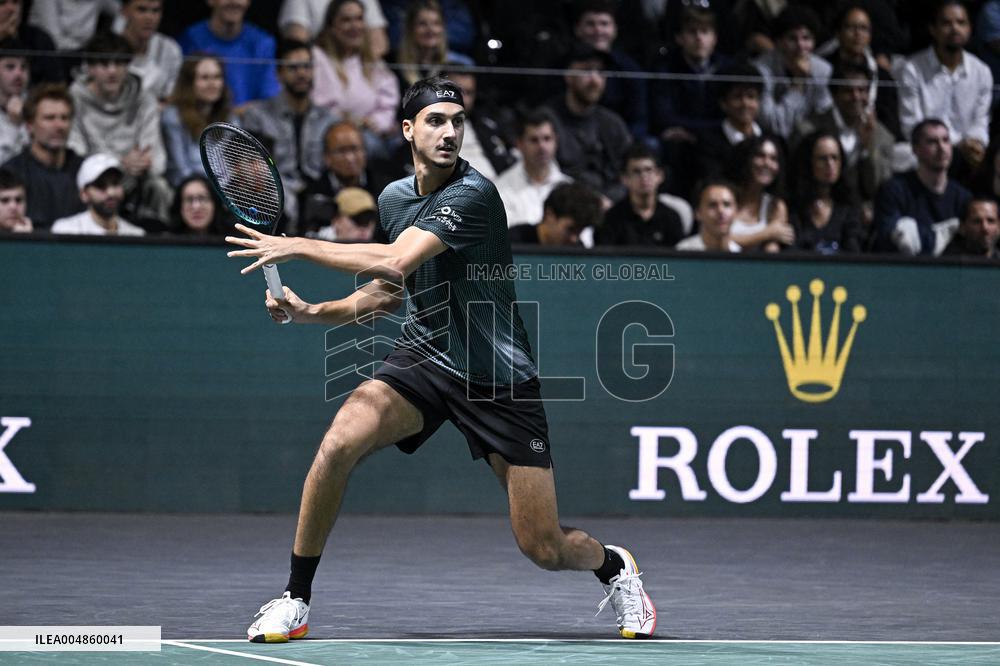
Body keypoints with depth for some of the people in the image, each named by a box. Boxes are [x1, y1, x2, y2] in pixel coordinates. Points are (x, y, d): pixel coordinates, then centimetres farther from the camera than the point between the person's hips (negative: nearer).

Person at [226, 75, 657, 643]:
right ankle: (295, 601, -10)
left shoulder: (475, 194, -19)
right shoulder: (394, 198, 5)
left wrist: (298, 246, -23)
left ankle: (613, 564, 35)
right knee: (339, 444, -25)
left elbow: (396, 262, -30)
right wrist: (311, 312, 3)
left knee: (545, 549, -3)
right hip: (423, 357, 5)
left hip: (499, 379, -5)